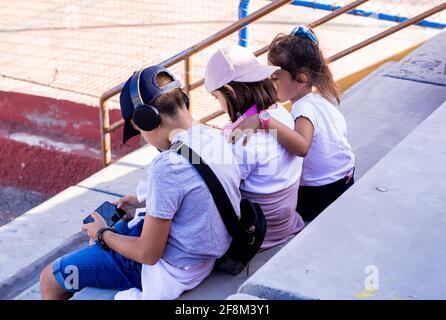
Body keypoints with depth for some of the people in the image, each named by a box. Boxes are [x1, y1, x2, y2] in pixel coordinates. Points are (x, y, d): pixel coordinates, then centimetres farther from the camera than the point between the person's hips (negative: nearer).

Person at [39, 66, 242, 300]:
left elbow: (148, 254, -23)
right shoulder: (215, 137, -6)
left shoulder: (167, 167, -32)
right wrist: (144, 202, 12)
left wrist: (102, 234, -7)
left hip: (171, 272, -9)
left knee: (50, 279, 4)